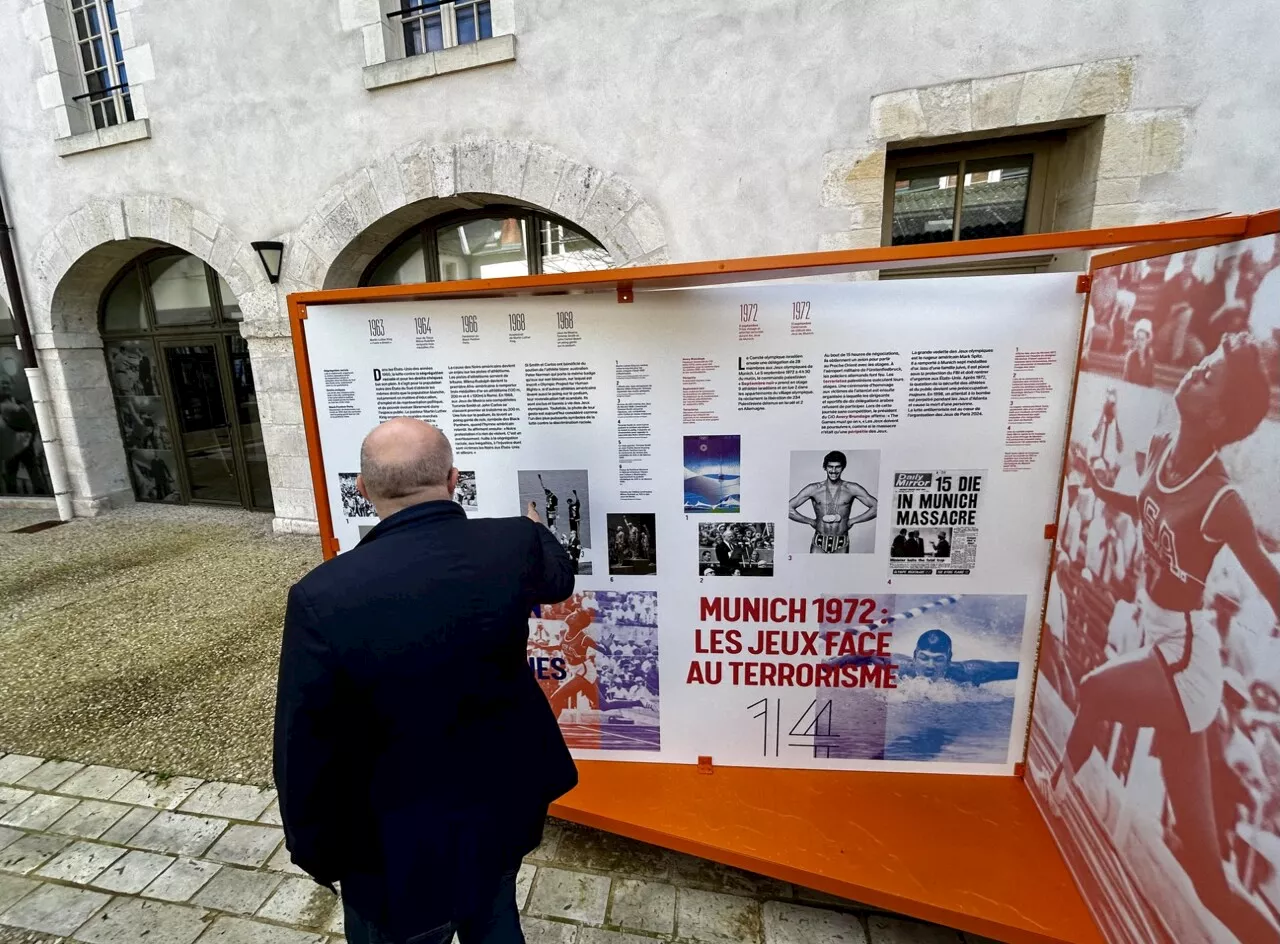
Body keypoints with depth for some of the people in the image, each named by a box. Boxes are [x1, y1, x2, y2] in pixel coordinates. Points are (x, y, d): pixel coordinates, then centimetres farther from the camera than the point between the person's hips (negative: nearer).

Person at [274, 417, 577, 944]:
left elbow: (306, 753, -18)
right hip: (506, 803, 4)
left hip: (404, 846, -3)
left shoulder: (324, 597, -29)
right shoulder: (515, 544, -20)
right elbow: (559, 580, 5)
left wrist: (319, 854, 2)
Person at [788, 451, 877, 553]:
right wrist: (810, 521, 0)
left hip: (841, 545, 0)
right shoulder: (814, 489, 0)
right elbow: (789, 509, -2)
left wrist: (852, 521, -1)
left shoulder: (851, 489, 1)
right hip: (819, 544, 0)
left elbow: (875, 507, -1)